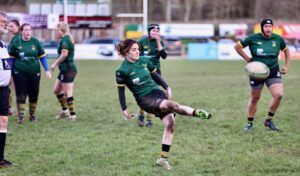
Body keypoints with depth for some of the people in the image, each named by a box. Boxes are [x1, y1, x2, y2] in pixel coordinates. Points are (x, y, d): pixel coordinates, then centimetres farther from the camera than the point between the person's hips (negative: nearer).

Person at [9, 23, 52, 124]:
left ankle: (32, 114, 25)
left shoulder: (35, 42, 1)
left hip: (34, 73, 2)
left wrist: (47, 70, -1)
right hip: (19, 73, -2)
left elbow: (42, 57, 6)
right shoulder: (16, 43, -1)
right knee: (21, 95, -6)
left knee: (33, 95, 7)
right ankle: (21, 116, 0)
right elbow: (11, 58, 7)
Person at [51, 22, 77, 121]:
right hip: (65, 69, 10)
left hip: (67, 70, -10)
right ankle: (65, 111, 24)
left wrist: (55, 64, -17)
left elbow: (64, 54, -26)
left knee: (67, 93, -7)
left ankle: (72, 115, -3)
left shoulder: (64, 40, -14)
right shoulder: (68, 38, 16)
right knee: (57, 90, 18)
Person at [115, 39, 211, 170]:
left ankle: (163, 159, -4)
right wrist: (124, 110, -5)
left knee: (170, 123, -10)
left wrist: (167, 88, 13)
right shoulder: (122, 70, -10)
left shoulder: (144, 61, 3)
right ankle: (197, 113, -36)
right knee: (170, 104, -33)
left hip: (157, 92, 5)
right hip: (144, 99, -5)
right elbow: (121, 91, -4)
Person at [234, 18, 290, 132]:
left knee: (279, 95, -15)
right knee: (254, 98, 6)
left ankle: (269, 120, 4)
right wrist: (247, 59, -4)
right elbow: (237, 46, 0)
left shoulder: (278, 39, -2)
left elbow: (286, 50, 17)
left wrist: (286, 66, 12)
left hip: (273, 72, 2)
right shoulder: (253, 38, -9)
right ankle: (250, 123, 25)